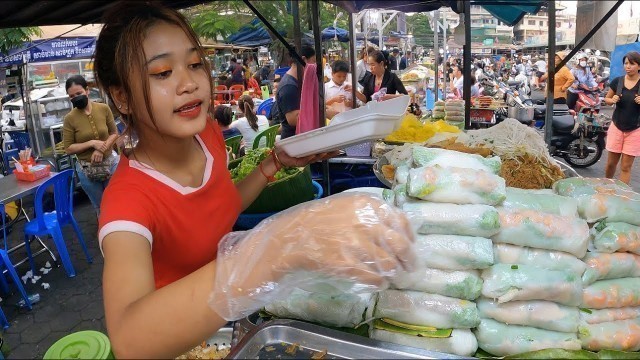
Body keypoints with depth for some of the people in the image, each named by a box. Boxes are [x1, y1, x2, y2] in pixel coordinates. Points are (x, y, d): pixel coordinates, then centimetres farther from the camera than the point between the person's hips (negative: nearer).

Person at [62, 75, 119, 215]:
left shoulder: (104, 109, -8)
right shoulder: (70, 118, -11)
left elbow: (114, 133, 1)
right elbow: (68, 149, -7)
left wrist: (102, 148, -15)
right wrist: (92, 143, -20)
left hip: (110, 163, 1)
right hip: (86, 168, -1)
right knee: (100, 207, 15)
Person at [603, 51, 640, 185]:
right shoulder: (617, 81, 0)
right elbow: (607, 99, 12)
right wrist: (612, 100, -10)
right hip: (616, 127, 2)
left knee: (626, 166, 1)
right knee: (611, 163, 11)